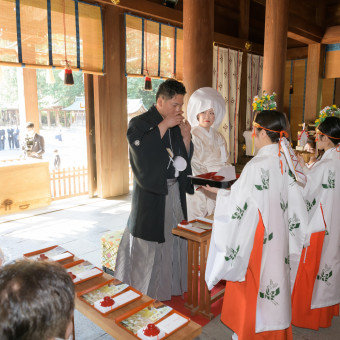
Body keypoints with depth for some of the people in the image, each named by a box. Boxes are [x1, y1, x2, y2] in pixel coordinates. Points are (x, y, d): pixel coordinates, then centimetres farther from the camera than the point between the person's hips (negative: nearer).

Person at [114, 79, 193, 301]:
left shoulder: (176, 126, 10)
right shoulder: (140, 123, -7)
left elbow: (186, 158, 10)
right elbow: (141, 152, -25)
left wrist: (186, 136, -6)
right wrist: (163, 126, -21)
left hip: (175, 192, 6)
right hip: (151, 194, -6)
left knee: (174, 237, 12)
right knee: (149, 244, 2)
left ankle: (172, 286, 28)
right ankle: (147, 293, 18)